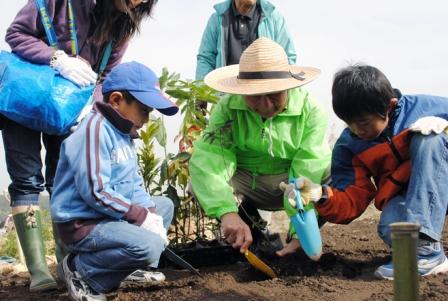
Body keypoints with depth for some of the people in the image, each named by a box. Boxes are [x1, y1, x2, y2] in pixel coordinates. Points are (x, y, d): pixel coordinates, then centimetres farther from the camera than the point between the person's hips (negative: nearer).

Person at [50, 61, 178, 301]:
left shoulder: (123, 133, 13)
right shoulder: (94, 130, -19)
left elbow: (134, 185, 13)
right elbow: (95, 192, -26)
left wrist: (150, 211, -6)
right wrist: (141, 216, -20)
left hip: (112, 215, 11)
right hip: (82, 223, -11)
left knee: (164, 205, 18)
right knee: (149, 246, -27)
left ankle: (132, 268, 6)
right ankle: (80, 271, -7)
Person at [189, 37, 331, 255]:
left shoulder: (310, 110, -21)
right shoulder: (228, 107, -20)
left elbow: (309, 173, -27)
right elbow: (207, 161, -33)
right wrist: (227, 212, -49)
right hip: (245, 185, 1)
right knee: (200, 184, -28)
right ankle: (253, 232, -2)